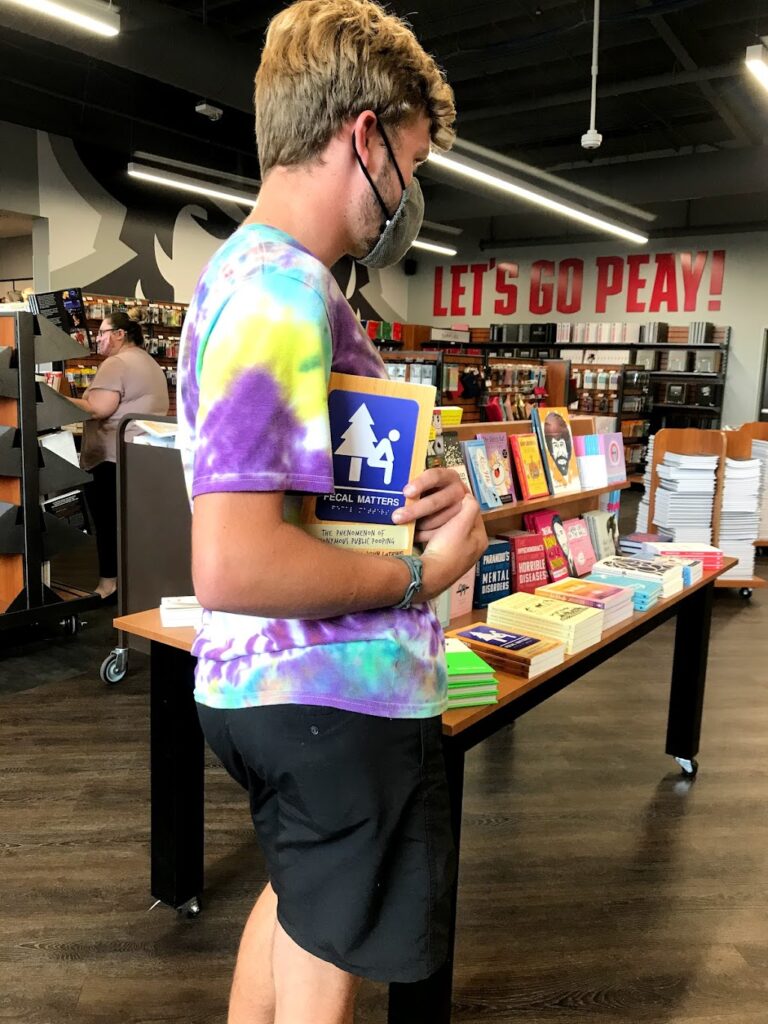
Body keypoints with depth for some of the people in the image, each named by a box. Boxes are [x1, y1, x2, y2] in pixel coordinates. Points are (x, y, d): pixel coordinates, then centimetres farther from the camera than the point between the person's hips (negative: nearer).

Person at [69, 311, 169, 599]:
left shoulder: (116, 363, -12)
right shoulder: (149, 362, 19)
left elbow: (99, 409, -21)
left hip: (113, 458, -9)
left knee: (108, 522, -3)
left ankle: (109, 584, 2)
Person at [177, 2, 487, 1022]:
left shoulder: (257, 270, 11)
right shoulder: (282, 291, -22)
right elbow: (232, 565, -31)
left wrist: (426, 491, 0)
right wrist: (424, 570, -17)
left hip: (271, 683, 10)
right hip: (336, 695, -10)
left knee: (299, 895, 30)